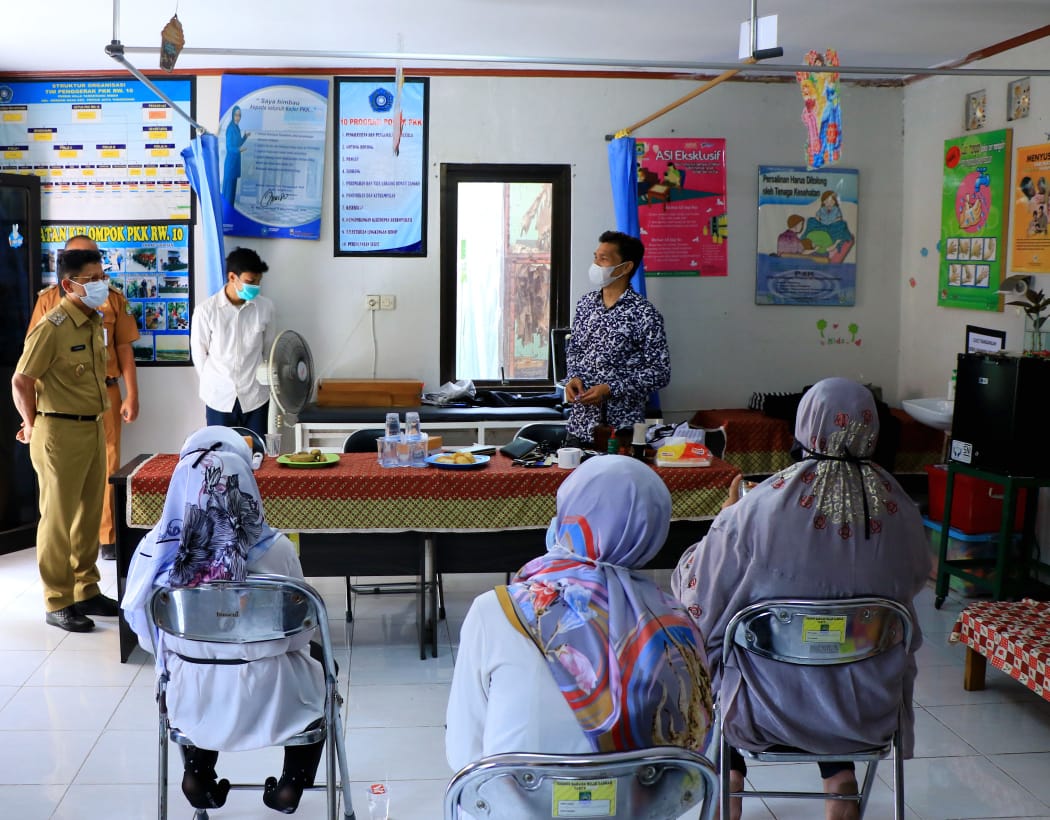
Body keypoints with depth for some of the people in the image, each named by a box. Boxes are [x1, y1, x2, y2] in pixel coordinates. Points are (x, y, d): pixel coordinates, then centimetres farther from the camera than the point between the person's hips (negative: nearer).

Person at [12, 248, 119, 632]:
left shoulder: (95, 323, 8)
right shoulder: (52, 327, -17)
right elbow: (20, 382, -13)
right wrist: (32, 427, -2)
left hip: (93, 429, 8)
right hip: (60, 433, -8)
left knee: (89, 515, 15)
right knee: (59, 518, 2)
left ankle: (86, 591, 27)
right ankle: (57, 604, 11)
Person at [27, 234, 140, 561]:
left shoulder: (113, 298, 6)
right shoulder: (49, 299, 4)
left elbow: (124, 349, 7)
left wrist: (132, 395, 2)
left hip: (105, 392, 1)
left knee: (106, 465, 3)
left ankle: (106, 537, 11)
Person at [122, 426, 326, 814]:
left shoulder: (154, 552, -15)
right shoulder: (274, 550, -20)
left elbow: (148, 638, -2)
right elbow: (301, 634, -7)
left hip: (194, 702, 2)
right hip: (269, 700, -2)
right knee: (317, 667, 31)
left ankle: (198, 776, 35)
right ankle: (291, 786, 31)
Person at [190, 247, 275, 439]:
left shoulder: (265, 307, -3)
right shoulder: (206, 310, -10)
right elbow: (199, 354, 1)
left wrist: (260, 380, 12)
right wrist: (214, 385, 7)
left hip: (255, 397, 1)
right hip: (219, 398, -1)